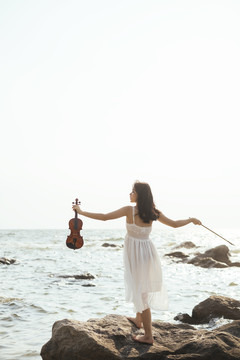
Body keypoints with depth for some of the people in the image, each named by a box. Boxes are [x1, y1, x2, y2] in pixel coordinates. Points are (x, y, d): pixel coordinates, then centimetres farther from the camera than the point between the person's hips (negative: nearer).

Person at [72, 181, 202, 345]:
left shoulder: (130, 210, -18)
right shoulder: (153, 212, -3)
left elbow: (104, 217, -18)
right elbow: (174, 224, 3)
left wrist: (81, 211, -9)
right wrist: (192, 219, 21)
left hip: (136, 254, -6)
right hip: (148, 251, 6)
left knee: (141, 292, 0)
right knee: (142, 288, 27)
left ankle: (148, 335, 5)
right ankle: (138, 319, 47)